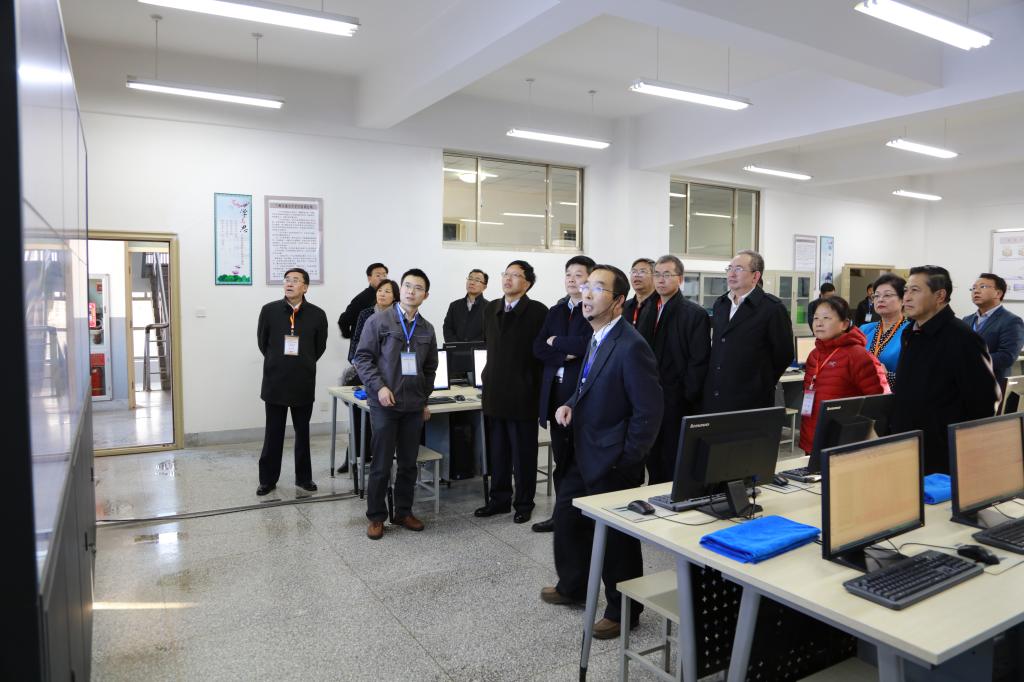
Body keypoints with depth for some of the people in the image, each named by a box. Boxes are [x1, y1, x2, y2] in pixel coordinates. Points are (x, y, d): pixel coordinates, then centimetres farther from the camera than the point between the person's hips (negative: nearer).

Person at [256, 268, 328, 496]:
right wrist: (277, 363, 12)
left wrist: (303, 364, 9)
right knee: (273, 434, 8)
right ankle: (268, 479, 20)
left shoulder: (317, 315, -4)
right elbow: (262, 342, 8)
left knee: (303, 433, 12)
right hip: (275, 383, 0)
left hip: (303, 384, 0)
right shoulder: (269, 310, -3)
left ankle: (304, 477, 24)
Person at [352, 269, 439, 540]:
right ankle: (376, 517, 17)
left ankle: (403, 512, 26)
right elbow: (362, 357, -6)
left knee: (409, 464, 11)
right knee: (381, 465, 3)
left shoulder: (427, 329, 8)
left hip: (414, 406, 4)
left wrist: (425, 398, 14)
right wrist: (379, 387, -16)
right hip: (385, 404, -4)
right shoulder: (379, 320, -5)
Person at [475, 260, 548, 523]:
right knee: (497, 451, 14)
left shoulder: (538, 311, -8)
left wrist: (536, 389, -8)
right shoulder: (490, 309, 10)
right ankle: (499, 499, 27)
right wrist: (491, 376, 14)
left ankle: (524, 503, 20)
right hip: (494, 392, 6)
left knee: (524, 453, 6)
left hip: (523, 394, -5)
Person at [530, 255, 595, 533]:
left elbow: (588, 343, -22)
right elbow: (538, 348, 7)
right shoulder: (556, 311, 15)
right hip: (556, 393, 6)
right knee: (561, 460, 15)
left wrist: (556, 342, -7)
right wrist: (565, 355, -11)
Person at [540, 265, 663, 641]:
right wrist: (571, 405, 1)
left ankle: (623, 612, 28)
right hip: (584, 455, 9)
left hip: (611, 462, -9)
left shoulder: (631, 347, -22)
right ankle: (572, 586, 44)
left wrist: (625, 462, -17)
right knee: (566, 517, 21)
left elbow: (649, 412, -21)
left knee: (616, 538, 7)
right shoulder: (597, 338, 7)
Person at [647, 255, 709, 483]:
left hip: (677, 405, -6)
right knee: (654, 463, 13)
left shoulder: (695, 314, -7)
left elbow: (699, 361, -11)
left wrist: (686, 398, -13)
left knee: (675, 469, 1)